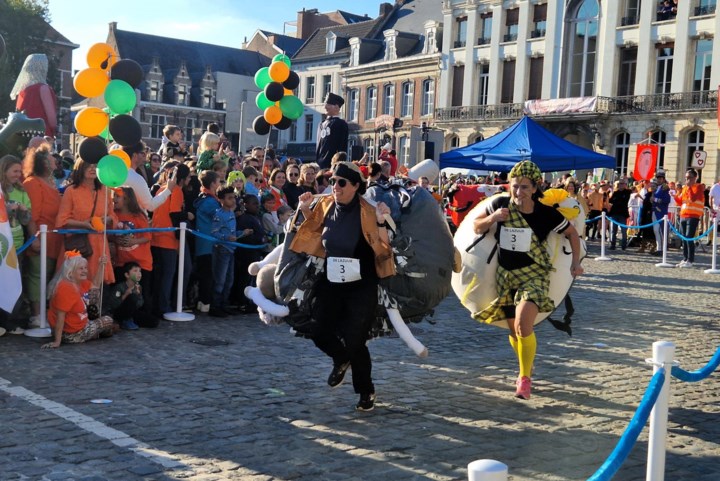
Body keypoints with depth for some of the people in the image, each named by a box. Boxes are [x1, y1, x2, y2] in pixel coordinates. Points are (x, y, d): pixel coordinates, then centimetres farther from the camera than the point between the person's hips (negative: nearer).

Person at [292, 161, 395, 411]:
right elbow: (314, 231, 21)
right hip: (331, 281, 5)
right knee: (319, 331, 1)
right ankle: (342, 359, 37)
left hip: (361, 285, -5)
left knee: (354, 340, -5)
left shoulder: (367, 212, -14)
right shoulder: (326, 206, 1)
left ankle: (366, 391, 18)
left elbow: (383, 248, -18)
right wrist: (305, 211, 6)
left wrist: (381, 222, -30)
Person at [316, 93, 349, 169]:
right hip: (320, 162, 7)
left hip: (332, 163, -7)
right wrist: (317, 160, 14)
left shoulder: (341, 124, -2)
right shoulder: (322, 124, 20)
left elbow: (343, 146, -8)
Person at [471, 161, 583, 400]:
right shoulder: (500, 205, -7)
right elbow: (476, 227, 4)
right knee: (514, 331, 13)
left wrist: (576, 262, -4)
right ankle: (526, 368, 42)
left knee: (523, 325, -22)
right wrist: (492, 218, -15)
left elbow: (571, 233, 3)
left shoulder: (546, 214, -12)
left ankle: (525, 378, -3)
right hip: (505, 275, 4)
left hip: (533, 275, -3)